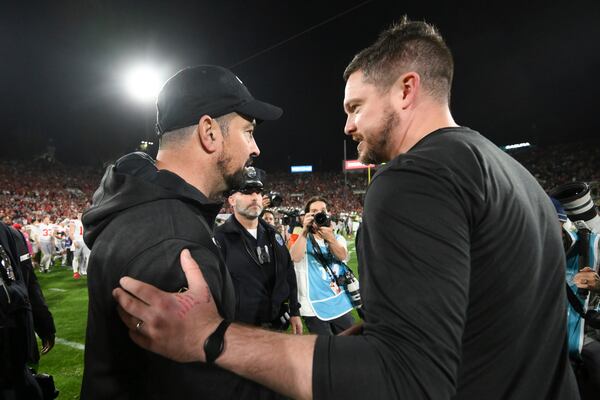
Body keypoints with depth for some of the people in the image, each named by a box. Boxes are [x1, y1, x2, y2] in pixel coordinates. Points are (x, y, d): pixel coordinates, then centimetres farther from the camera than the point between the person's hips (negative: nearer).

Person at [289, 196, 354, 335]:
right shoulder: (303, 239, -3)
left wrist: (330, 238, -35)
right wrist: (305, 231, -30)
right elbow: (295, 257, -24)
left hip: (341, 305, 4)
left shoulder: (337, 238, 5)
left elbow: (343, 256, -17)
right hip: (314, 307, -3)